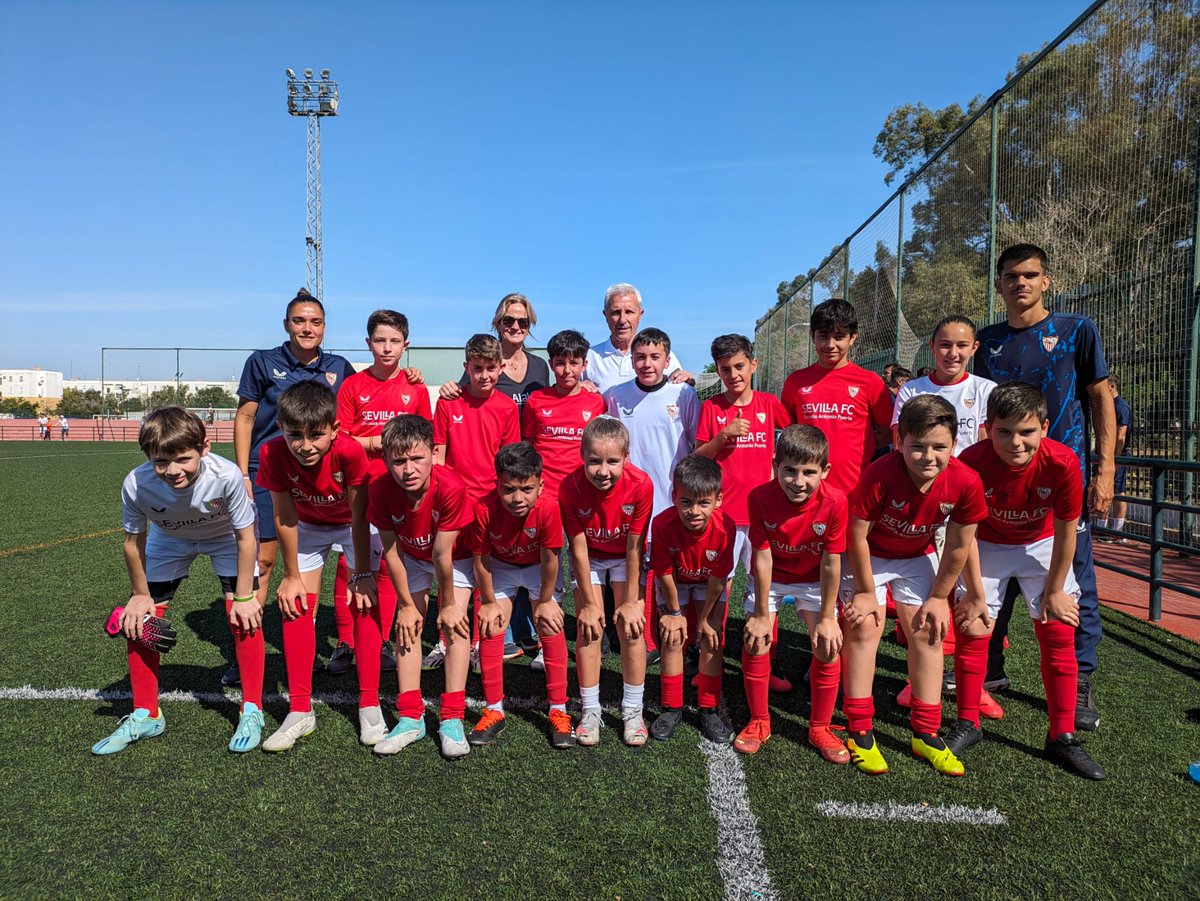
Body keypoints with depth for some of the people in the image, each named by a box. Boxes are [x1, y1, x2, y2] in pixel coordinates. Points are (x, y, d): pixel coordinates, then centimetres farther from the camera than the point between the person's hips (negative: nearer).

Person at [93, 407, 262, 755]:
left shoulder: (225, 476, -41)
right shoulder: (136, 485, -34)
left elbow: (245, 537, -25)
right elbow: (134, 542, -14)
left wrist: (244, 596, -20)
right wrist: (140, 595, -4)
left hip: (227, 537, -3)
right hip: (169, 540, 3)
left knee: (242, 615, -16)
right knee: (138, 619, -2)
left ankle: (251, 711, 1)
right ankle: (146, 716, 18)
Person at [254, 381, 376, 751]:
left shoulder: (350, 451, -37)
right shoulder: (273, 454, -30)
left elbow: (359, 517, -26)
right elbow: (284, 517, -18)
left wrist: (363, 575, -20)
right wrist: (291, 576, -10)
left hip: (354, 524, -2)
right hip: (308, 526, 2)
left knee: (365, 603, -10)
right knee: (296, 606, -5)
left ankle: (369, 707, 3)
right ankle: (300, 711, 6)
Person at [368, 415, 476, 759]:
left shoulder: (451, 487, -40)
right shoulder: (381, 490, -29)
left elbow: (442, 554, -31)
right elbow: (392, 551, -17)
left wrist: (449, 604, -20)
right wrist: (406, 604, -11)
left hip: (456, 557, -3)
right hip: (413, 558, 3)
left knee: (455, 623, -13)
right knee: (407, 625, -4)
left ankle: (452, 720, -7)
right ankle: (411, 718, 4)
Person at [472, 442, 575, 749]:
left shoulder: (548, 507, -38)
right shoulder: (484, 508, -34)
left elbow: (549, 559, -23)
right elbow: (481, 559, -18)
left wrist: (545, 601, -12)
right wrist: (489, 603, -8)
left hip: (539, 566, -1)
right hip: (500, 566, 1)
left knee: (551, 628, -7)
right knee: (490, 629, -4)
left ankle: (558, 711, 6)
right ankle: (494, 711, 11)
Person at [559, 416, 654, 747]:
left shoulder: (640, 485, -31)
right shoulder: (570, 488, -29)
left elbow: (634, 547, -22)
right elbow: (578, 547, -20)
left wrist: (631, 601, -16)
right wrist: (589, 602, -15)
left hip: (626, 557, 0)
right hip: (589, 557, 1)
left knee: (632, 627, -6)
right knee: (588, 629, -5)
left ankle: (633, 711, 8)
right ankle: (590, 711, 8)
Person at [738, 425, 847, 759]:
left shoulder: (834, 502, -29)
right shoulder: (760, 498, -29)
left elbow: (831, 563, -21)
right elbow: (763, 558, -22)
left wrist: (826, 618, -14)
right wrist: (761, 615, -15)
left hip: (813, 579, 0)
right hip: (770, 578, 0)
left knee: (829, 646, -8)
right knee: (755, 642, -7)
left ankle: (819, 728, 13)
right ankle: (759, 721, 15)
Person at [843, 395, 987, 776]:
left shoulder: (966, 483, -26)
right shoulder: (879, 475, -36)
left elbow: (958, 547, -11)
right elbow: (857, 536, -22)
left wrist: (939, 597, -3)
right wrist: (866, 592, -12)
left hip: (918, 556, 3)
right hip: (869, 555, -3)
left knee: (928, 632, 1)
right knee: (864, 628, -9)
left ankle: (926, 734, 14)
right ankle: (859, 732, 1)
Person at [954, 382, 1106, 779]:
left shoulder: (1062, 463, -29)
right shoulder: (972, 462, -31)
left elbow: (1065, 532, -15)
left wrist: (1054, 591, -7)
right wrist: (976, 595, -13)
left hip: (1041, 545, 1)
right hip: (987, 546, -1)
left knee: (1059, 634, -2)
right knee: (972, 628, -4)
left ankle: (1062, 737, 12)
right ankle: (967, 724, 13)